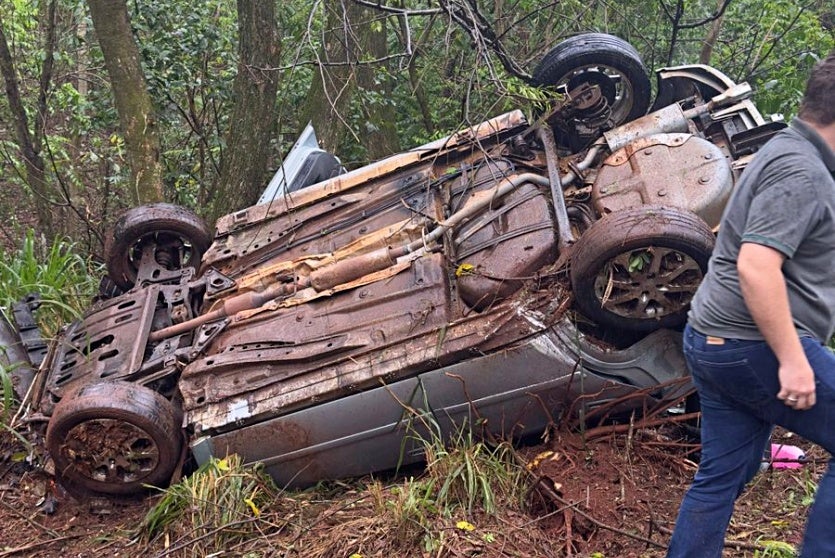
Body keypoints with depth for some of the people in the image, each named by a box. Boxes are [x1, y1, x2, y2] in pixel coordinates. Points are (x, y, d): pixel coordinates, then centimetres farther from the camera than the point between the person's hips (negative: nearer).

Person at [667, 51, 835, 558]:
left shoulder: (788, 154, 17)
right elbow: (755, 267, -27)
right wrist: (792, 360, -24)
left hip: (716, 343, 10)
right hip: (756, 345, -10)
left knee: (721, 477, 14)